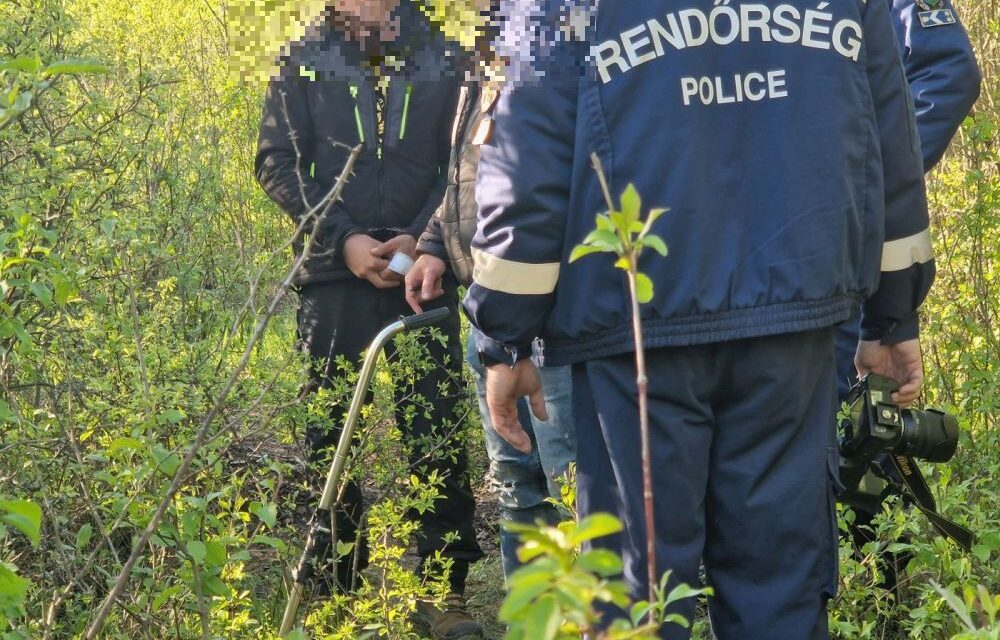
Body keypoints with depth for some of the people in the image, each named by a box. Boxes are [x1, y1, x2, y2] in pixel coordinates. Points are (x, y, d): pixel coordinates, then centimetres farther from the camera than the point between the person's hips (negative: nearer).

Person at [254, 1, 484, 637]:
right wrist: (344, 239, -9)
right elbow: (277, 161, 1)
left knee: (437, 429, -1)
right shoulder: (306, 61, 7)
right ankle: (335, 587, 14)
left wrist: (419, 238, -11)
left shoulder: (444, 60, 8)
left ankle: (445, 587, 8)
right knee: (330, 432, 3)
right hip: (335, 274, 0)